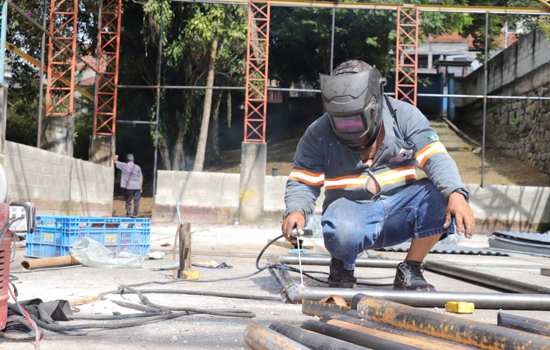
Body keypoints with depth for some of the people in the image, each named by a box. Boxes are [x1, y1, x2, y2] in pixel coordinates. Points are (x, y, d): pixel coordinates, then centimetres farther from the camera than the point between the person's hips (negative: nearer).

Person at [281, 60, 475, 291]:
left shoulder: (404, 116, -4)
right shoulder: (318, 134, -4)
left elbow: (435, 157, -14)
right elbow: (302, 182, 0)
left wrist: (456, 194, -33)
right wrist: (296, 210, -23)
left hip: (398, 209, 2)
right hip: (351, 208, -2)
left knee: (442, 197, -26)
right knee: (342, 233, -38)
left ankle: (410, 271, -6)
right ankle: (343, 265, 2)